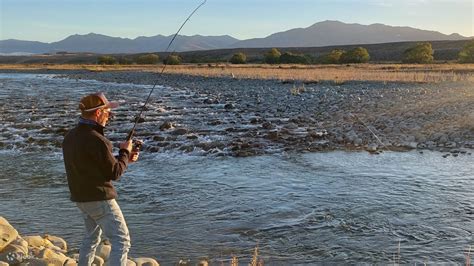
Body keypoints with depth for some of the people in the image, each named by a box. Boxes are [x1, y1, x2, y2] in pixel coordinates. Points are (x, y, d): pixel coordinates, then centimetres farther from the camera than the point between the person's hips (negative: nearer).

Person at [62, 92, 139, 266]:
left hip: (80, 197, 9)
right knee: (121, 240, -2)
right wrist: (125, 152, -1)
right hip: (99, 198, -9)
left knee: (92, 237, 27)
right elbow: (114, 173, -17)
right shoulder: (96, 140, -24)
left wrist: (123, 158, 10)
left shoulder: (70, 136, 4)